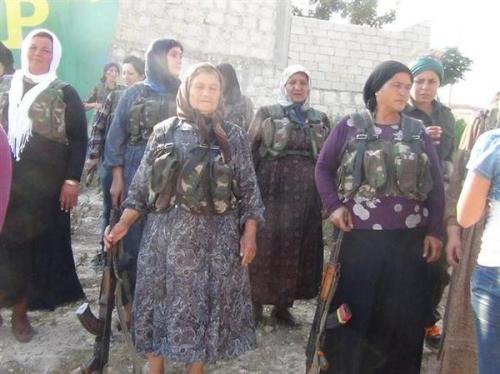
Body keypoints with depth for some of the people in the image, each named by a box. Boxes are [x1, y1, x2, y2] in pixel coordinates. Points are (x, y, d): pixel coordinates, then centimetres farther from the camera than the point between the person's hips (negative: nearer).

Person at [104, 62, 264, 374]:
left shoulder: (235, 136, 5)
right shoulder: (164, 131, 6)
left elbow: (248, 189, 4)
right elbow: (143, 183, 6)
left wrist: (249, 233, -5)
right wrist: (124, 224, -4)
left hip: (216, 237, 0)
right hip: (167, 233, 0)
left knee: (206, 302, 7)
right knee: (162, 300, 7)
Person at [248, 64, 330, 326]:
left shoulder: (320, 119, 15)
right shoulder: (266, 114, 5)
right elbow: (250, 152, 1)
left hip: (306, 194, 3)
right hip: (272, 191, -3)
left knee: (297, 247, 6)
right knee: (265, 245, -2)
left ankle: (284, 304, 20)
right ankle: (255, 302, 14)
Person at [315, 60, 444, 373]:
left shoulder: (419, 132, 7)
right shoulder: (351, 126, 1)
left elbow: (436, 185, 8)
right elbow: (323, 168, 6)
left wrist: (435, 231, 3)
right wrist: (333, 206, -6)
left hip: (408, 238, 2)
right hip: (359, 235, -2)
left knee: (404, 312, 10)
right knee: (353, 306, 8)